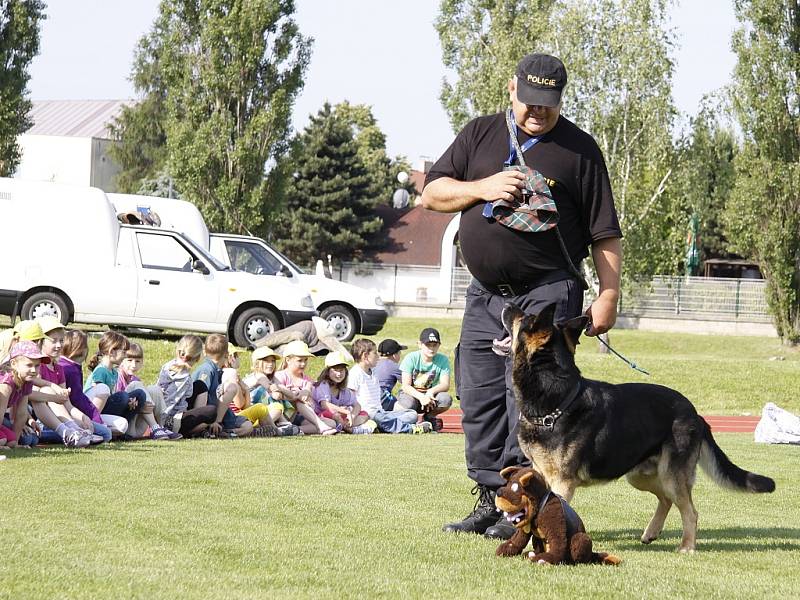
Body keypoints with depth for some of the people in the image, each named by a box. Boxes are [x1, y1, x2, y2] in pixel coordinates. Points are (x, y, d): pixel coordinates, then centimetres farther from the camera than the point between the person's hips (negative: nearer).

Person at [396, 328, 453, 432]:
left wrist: (431, 391, -34)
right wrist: (421, 397, -37)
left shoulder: (442, 360, -6)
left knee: (446, 399, -29)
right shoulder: (411, 358, -13)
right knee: (409, 404, -39)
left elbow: (445, 385, -13)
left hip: (429, 395, 3)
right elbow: (406, 386, -18)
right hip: (411, 393, -3)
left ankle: (429, 417, 2)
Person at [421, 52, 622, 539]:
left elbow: (605, 232, 1)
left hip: (548, 293, -5)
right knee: (479, 399, 5)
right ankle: (490, 503, 13)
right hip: (486, 294, 5)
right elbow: (432, 193, 11)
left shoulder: (579, 149, 2)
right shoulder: (480, 135, 13)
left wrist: (609, 295, -5)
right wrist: (482, 188, -6)